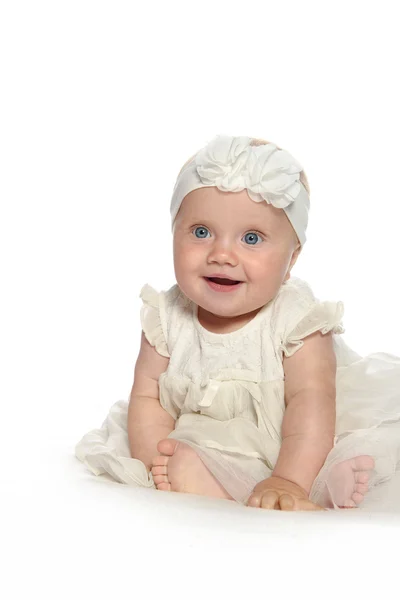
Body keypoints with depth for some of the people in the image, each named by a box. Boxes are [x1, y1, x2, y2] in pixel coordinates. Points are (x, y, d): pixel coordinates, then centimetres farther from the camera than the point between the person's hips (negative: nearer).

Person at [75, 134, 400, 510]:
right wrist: (155, 460, -22)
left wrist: (289, 481, -35)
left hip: (291, 454, -2)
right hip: (209, 457, 2)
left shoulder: (296, 319, -14)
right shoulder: (167, 320, -5)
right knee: (180, 466, -27)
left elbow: (310, 401, -23)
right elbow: (147, 397, -4)